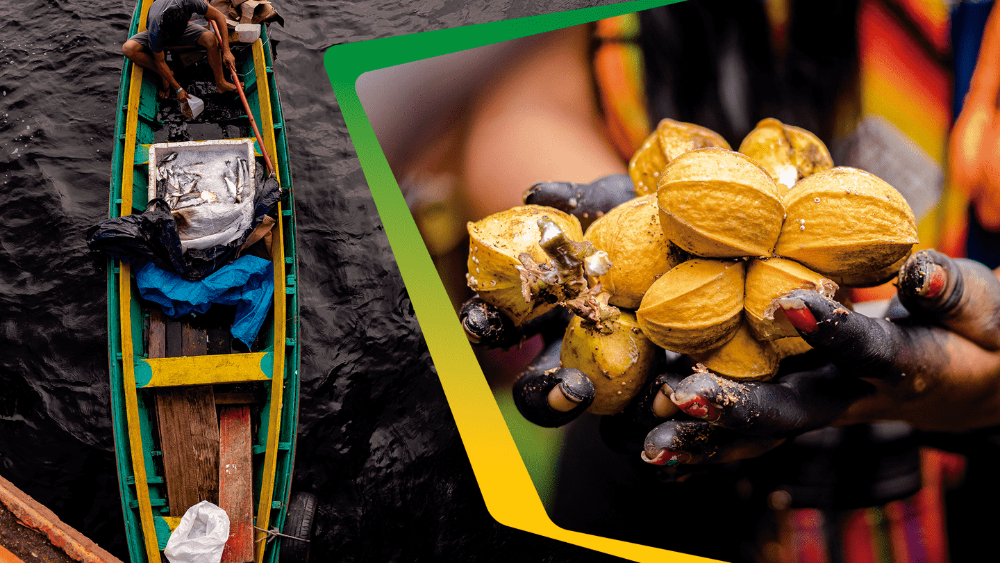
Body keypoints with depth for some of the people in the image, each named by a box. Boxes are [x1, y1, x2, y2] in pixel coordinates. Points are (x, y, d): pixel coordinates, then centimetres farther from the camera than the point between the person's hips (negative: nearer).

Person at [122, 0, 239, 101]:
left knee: (210, 38, -31)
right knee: (128, 49, -30)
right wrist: (178, 88, -22)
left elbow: (219, 16, -29)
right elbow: (160, 61, -24)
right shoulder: (155, 32, -40)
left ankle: (220, 83, -15)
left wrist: (226, 51, -33)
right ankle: (165, 75, -9)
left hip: (184, 29, 1)